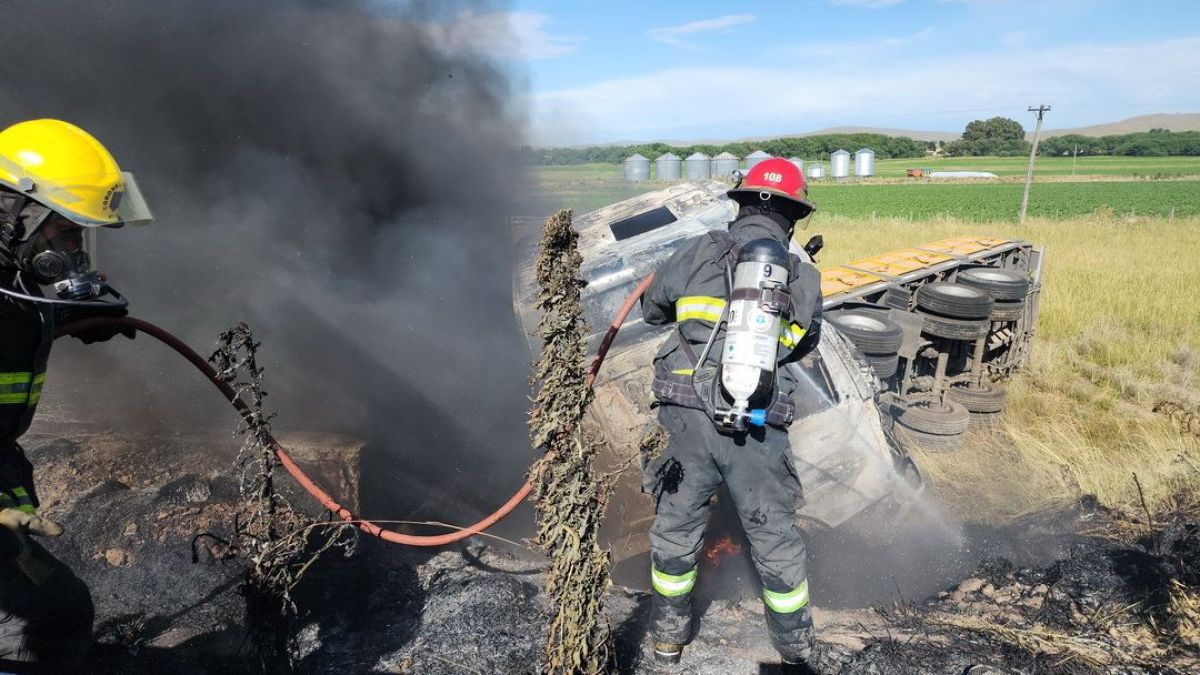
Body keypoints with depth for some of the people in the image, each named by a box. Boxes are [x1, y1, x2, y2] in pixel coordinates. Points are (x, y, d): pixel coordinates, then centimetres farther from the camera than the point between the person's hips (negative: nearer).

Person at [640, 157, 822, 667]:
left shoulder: (700, 252, 1)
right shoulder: (805, 277, 5)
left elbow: (651, 309, 15)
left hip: (686, 416, 0)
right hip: (759, 429, 0)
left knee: (676, 526, 19)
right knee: (774, 536, 18)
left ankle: (670, 634, 37)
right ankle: (795, 647, 37)